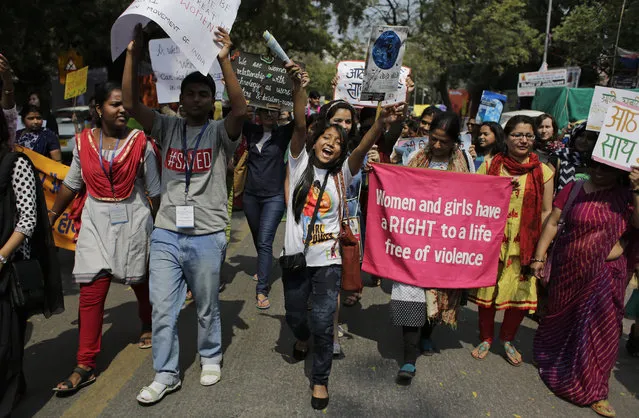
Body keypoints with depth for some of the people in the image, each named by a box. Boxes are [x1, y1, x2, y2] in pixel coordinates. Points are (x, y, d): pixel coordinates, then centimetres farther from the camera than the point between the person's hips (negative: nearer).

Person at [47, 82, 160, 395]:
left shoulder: (140, 143, -5)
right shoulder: (84, 142, 2)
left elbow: (154, 191, -1)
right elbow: (71, 184, 13)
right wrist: (52, 215, 15)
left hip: (132, 222, -1)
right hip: (95, 222, 2)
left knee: (141, 281, 13)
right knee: (91, 292, -2)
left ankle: (148, 326, 43)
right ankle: (86, 366, 6)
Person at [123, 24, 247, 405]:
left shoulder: (220, 132, -2)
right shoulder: (167, 128, 7)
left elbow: (241, 109, -22)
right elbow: (131, 104, -5)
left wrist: (225, 60, -29)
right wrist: (133, 54, -14)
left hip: (207, 237, -3)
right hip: (166, 235, 3)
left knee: (207, 308, 13)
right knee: (163, 310, 7)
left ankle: (211, 359, 36)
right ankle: (166, 375, 23)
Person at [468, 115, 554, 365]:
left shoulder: (543, 171, 2)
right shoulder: (490, 165, 2)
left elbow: (546, 212, 3)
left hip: (524, 245, 0)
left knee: (521, 295, 5)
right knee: (487, 291, 8)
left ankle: (508, 339, 32)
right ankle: (486, 338, 31)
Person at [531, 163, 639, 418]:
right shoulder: (574, 190, -3)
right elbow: (552, 223, -1)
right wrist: (539, 256, -3)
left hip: (607, 275, 1)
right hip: (570, 270, 0)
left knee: (600, 326, 3)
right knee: (563, 317, 14)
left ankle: (593, 389, 21)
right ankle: (555, 360, 42)